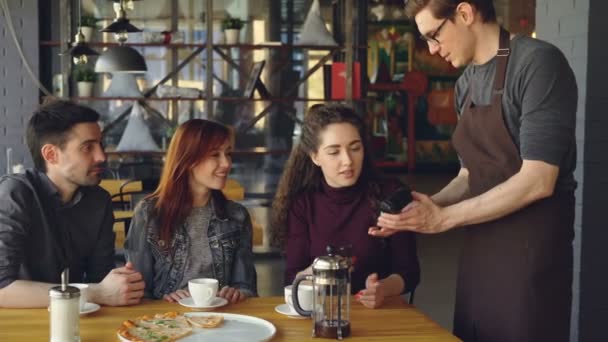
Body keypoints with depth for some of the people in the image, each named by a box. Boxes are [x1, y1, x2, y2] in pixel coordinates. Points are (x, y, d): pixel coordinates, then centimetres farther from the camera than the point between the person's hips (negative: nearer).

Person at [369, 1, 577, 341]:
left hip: (531, 252, -7)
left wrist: (443, 218, -16)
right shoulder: (466, 83, 10)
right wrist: (422, 209, -2)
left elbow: (537, 181, -20)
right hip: (480, 251, 7)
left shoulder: (537, 63, -14)